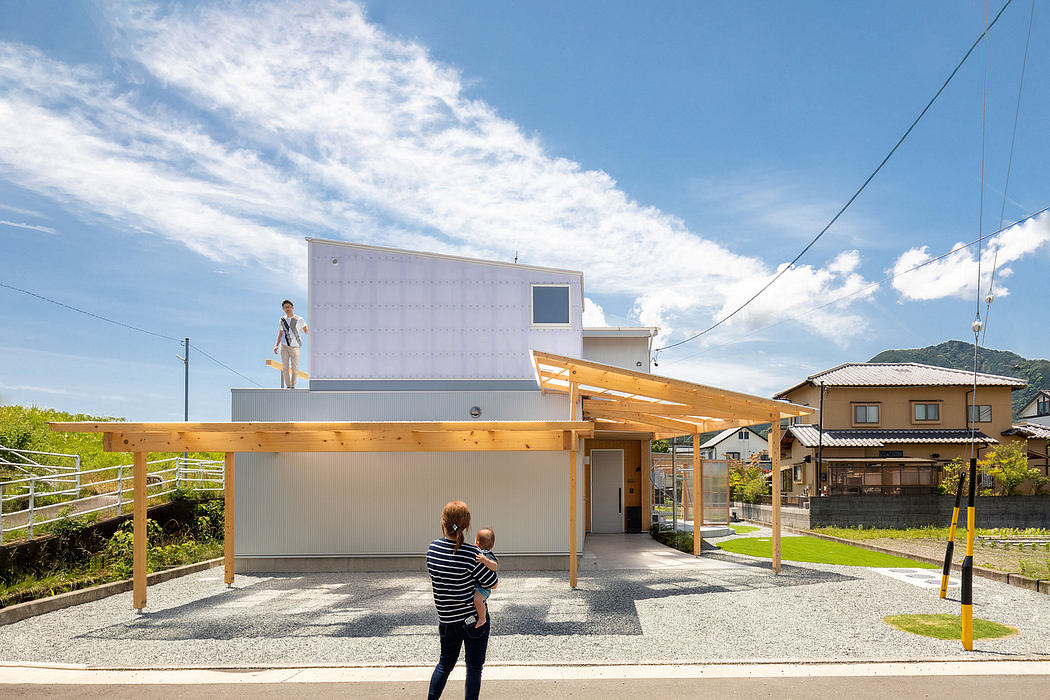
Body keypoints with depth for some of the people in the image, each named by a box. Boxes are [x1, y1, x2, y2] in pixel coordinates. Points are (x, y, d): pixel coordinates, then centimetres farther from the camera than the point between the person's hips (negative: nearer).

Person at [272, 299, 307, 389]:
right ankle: (288, 386, 10)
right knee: (284, 368, -1)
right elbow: (280, 334, 15)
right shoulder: (282, 320, 11)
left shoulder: (299, 319, 4)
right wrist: (276, 345, 5)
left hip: (295, 347, -2)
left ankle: (293, 385, 14)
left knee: (295, 368, -4)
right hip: (284, 346, 2)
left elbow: (306, 331, 3)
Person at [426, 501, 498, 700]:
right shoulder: (472, 554, -21)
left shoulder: (432, 548, -5)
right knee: (474, 667, 9)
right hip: (475, 618, -5)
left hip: (446, 619, 5)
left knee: (445, 663, 22)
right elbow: (493, 583, -11)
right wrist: (489, 565, 7)